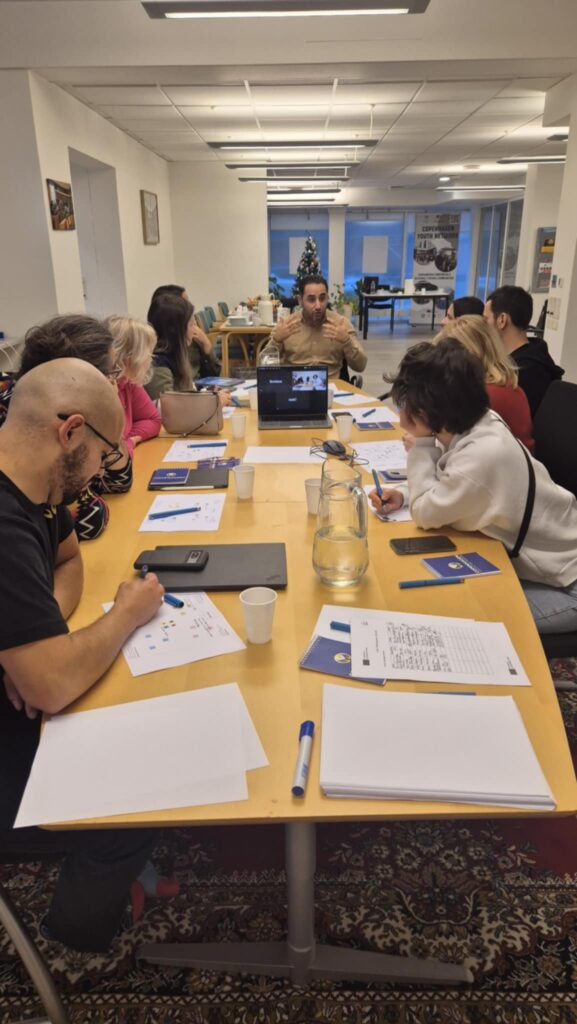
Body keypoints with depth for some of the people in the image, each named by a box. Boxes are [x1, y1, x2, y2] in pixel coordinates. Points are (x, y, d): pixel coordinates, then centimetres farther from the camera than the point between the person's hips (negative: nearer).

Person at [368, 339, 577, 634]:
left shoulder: (484, 454, -35)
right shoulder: (475, 425, -7)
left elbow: (426, 513, -22)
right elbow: (443, 482, 12)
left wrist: (419, 448, -13)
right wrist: (403, 493, -6)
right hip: (535, 558, 8)